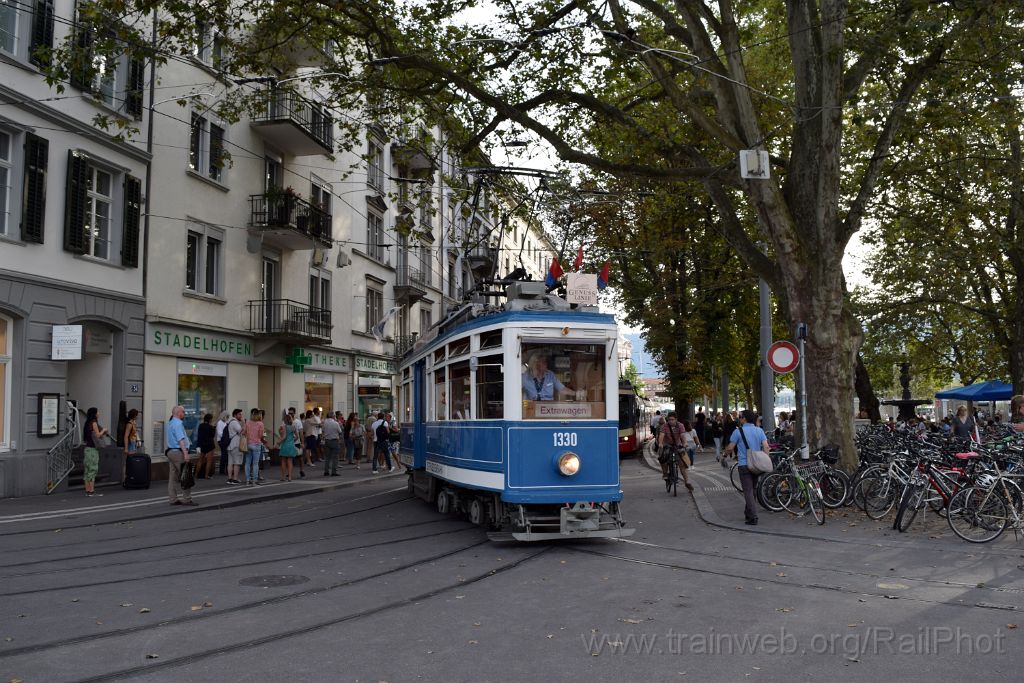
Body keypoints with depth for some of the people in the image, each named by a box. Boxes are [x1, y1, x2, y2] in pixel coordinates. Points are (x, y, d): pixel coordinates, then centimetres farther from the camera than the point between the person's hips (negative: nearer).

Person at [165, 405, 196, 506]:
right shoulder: (178, 424, -15)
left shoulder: (169, 424, 16)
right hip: (178, 452, -10)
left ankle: (173, 499, 11)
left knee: (173, 477, 9)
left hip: (170, 451, 10)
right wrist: (185, 453, -26)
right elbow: (181, 440, -23)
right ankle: (186, 499, -4)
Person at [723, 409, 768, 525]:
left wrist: (725, 452, 15)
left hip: (744, 465, -5)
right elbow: (766, 447, -2)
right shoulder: (760, 430, 6)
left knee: (748, 491, -5)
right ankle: (748, 514, 25)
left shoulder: (738, 431, -7)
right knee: (753, 490, 16)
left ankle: (753, 517, -13)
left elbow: (730, 448, -5)